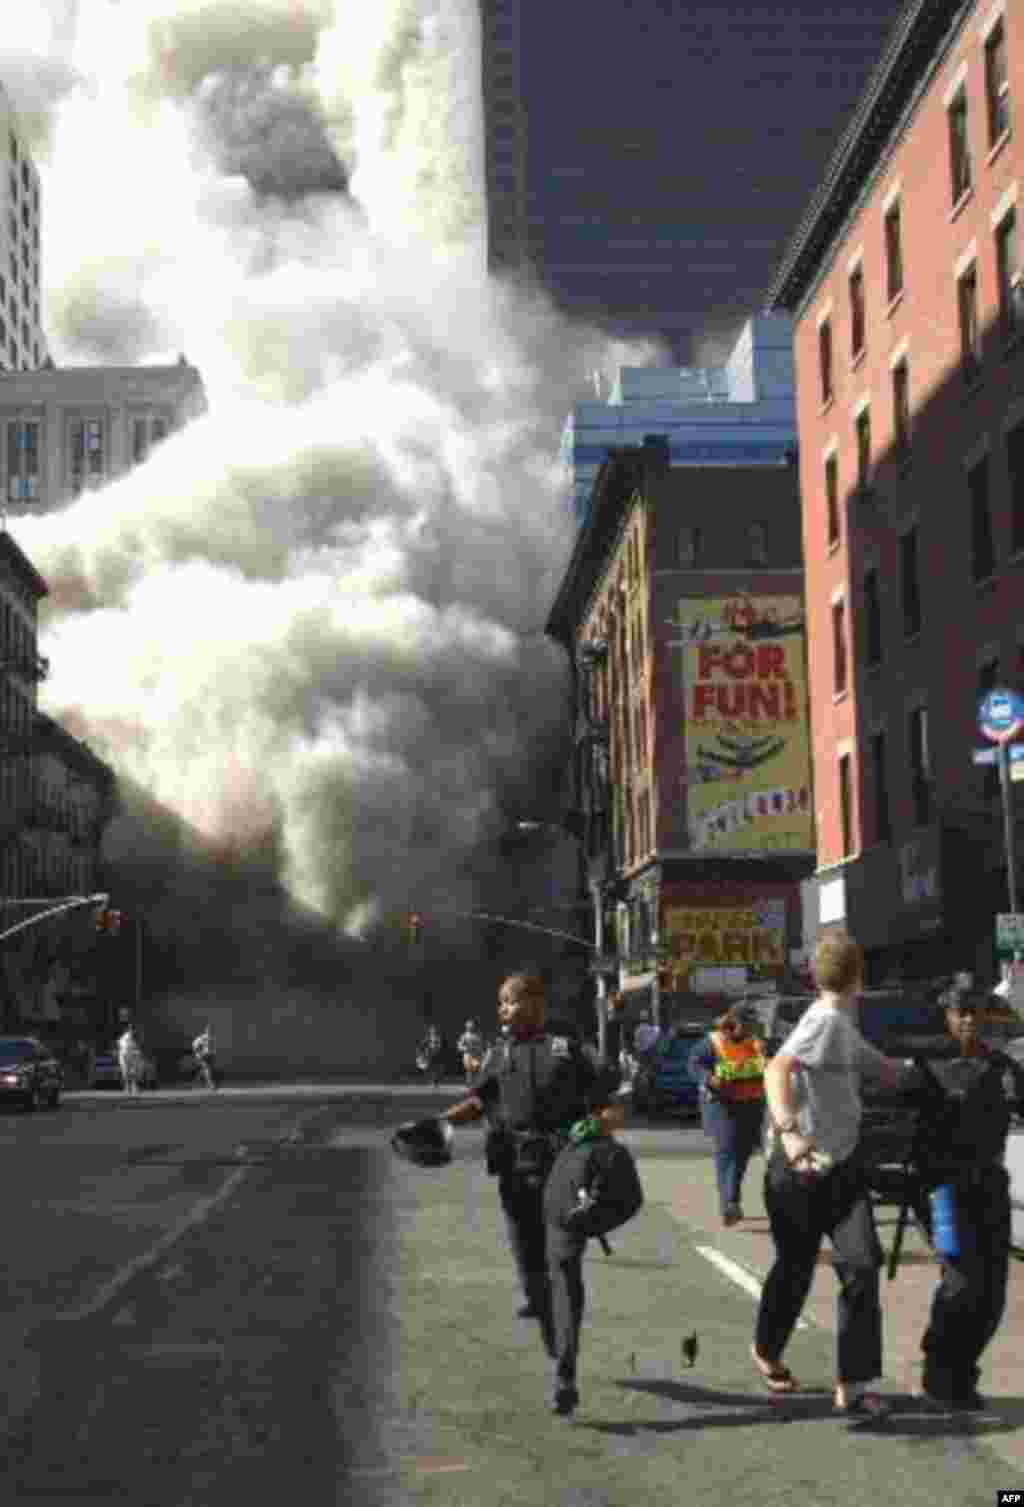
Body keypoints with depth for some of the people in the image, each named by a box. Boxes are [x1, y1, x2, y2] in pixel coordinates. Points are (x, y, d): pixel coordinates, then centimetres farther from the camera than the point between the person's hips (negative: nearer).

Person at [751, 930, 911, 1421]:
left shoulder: (844, 1026, 11)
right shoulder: (825, 1020, -17)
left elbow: (886, 1071, 25)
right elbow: (776, 1068, -33)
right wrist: (788, 1130, -47)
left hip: (842, 1164, 7)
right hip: (799, 1166, -7)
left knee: (861, 1266, -6)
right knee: (795, 1269, 9)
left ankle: (855, 1384, -3)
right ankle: (766, 1351, 35)